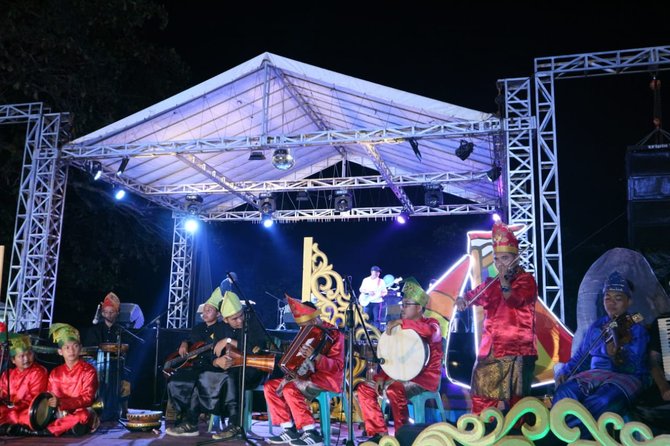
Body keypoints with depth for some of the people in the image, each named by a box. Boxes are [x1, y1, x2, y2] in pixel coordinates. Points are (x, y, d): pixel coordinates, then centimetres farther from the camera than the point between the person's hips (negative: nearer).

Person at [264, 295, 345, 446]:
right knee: (270, 386, -2)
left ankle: (311, 433, -24)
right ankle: (289, 430, -4)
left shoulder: (334, 334, -12)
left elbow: (337, 366, -21)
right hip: (308, 377, 9)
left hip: (327, 380, -9)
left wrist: (314, 356, -35)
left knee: (290, 389, -30)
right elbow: (298, 358, 28)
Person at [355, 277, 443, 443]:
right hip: (400, 375, 8)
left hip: (425, 378, -8)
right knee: (364, 388, -4)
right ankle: (379, 433, -5)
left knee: (394, 389, -36)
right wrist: (382, 376, -2)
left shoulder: (431, 323, -5)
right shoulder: (399, 329, 16)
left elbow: (432, 331, -32)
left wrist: (401, 322, -33)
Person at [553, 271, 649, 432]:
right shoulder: (596, 327, 14)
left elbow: (632, 368, -15)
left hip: (625, 378, -4)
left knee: (602, 402, -38)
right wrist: (564, 372, 1)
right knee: (564, 392, -29)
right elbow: (580, 356, 19)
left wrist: (616, 356, -38)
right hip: (594, 375, 4)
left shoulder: (637, 330, -2)